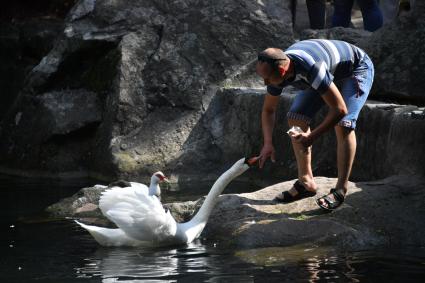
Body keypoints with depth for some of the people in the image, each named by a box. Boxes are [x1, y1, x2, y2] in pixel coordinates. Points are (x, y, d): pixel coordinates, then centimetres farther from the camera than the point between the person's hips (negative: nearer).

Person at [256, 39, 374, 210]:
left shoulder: (311, 68, -45)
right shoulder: (277, 71, -21)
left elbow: (339, 109, -39)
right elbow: (268, 110, -3)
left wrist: (312, 137, -34)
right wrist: (268, 143, -15)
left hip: (357, 69, -7)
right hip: (330, 74, 7)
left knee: (343, 124, -24)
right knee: (296, 118, -6)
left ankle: (341, 190, -15)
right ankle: (306, 182, 2)